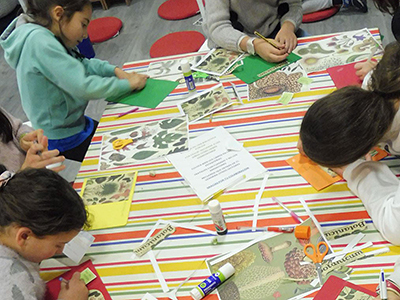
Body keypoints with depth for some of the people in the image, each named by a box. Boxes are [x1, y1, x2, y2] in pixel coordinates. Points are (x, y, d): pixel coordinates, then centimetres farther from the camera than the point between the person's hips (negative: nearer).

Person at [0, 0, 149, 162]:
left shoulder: (45, 37, 1)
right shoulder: (39, 42, -27)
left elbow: (82, 64, 12)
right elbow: (84, 87, -32)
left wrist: (115, 70, -5)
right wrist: (128, 84, -19)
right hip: (64, 141, -9)